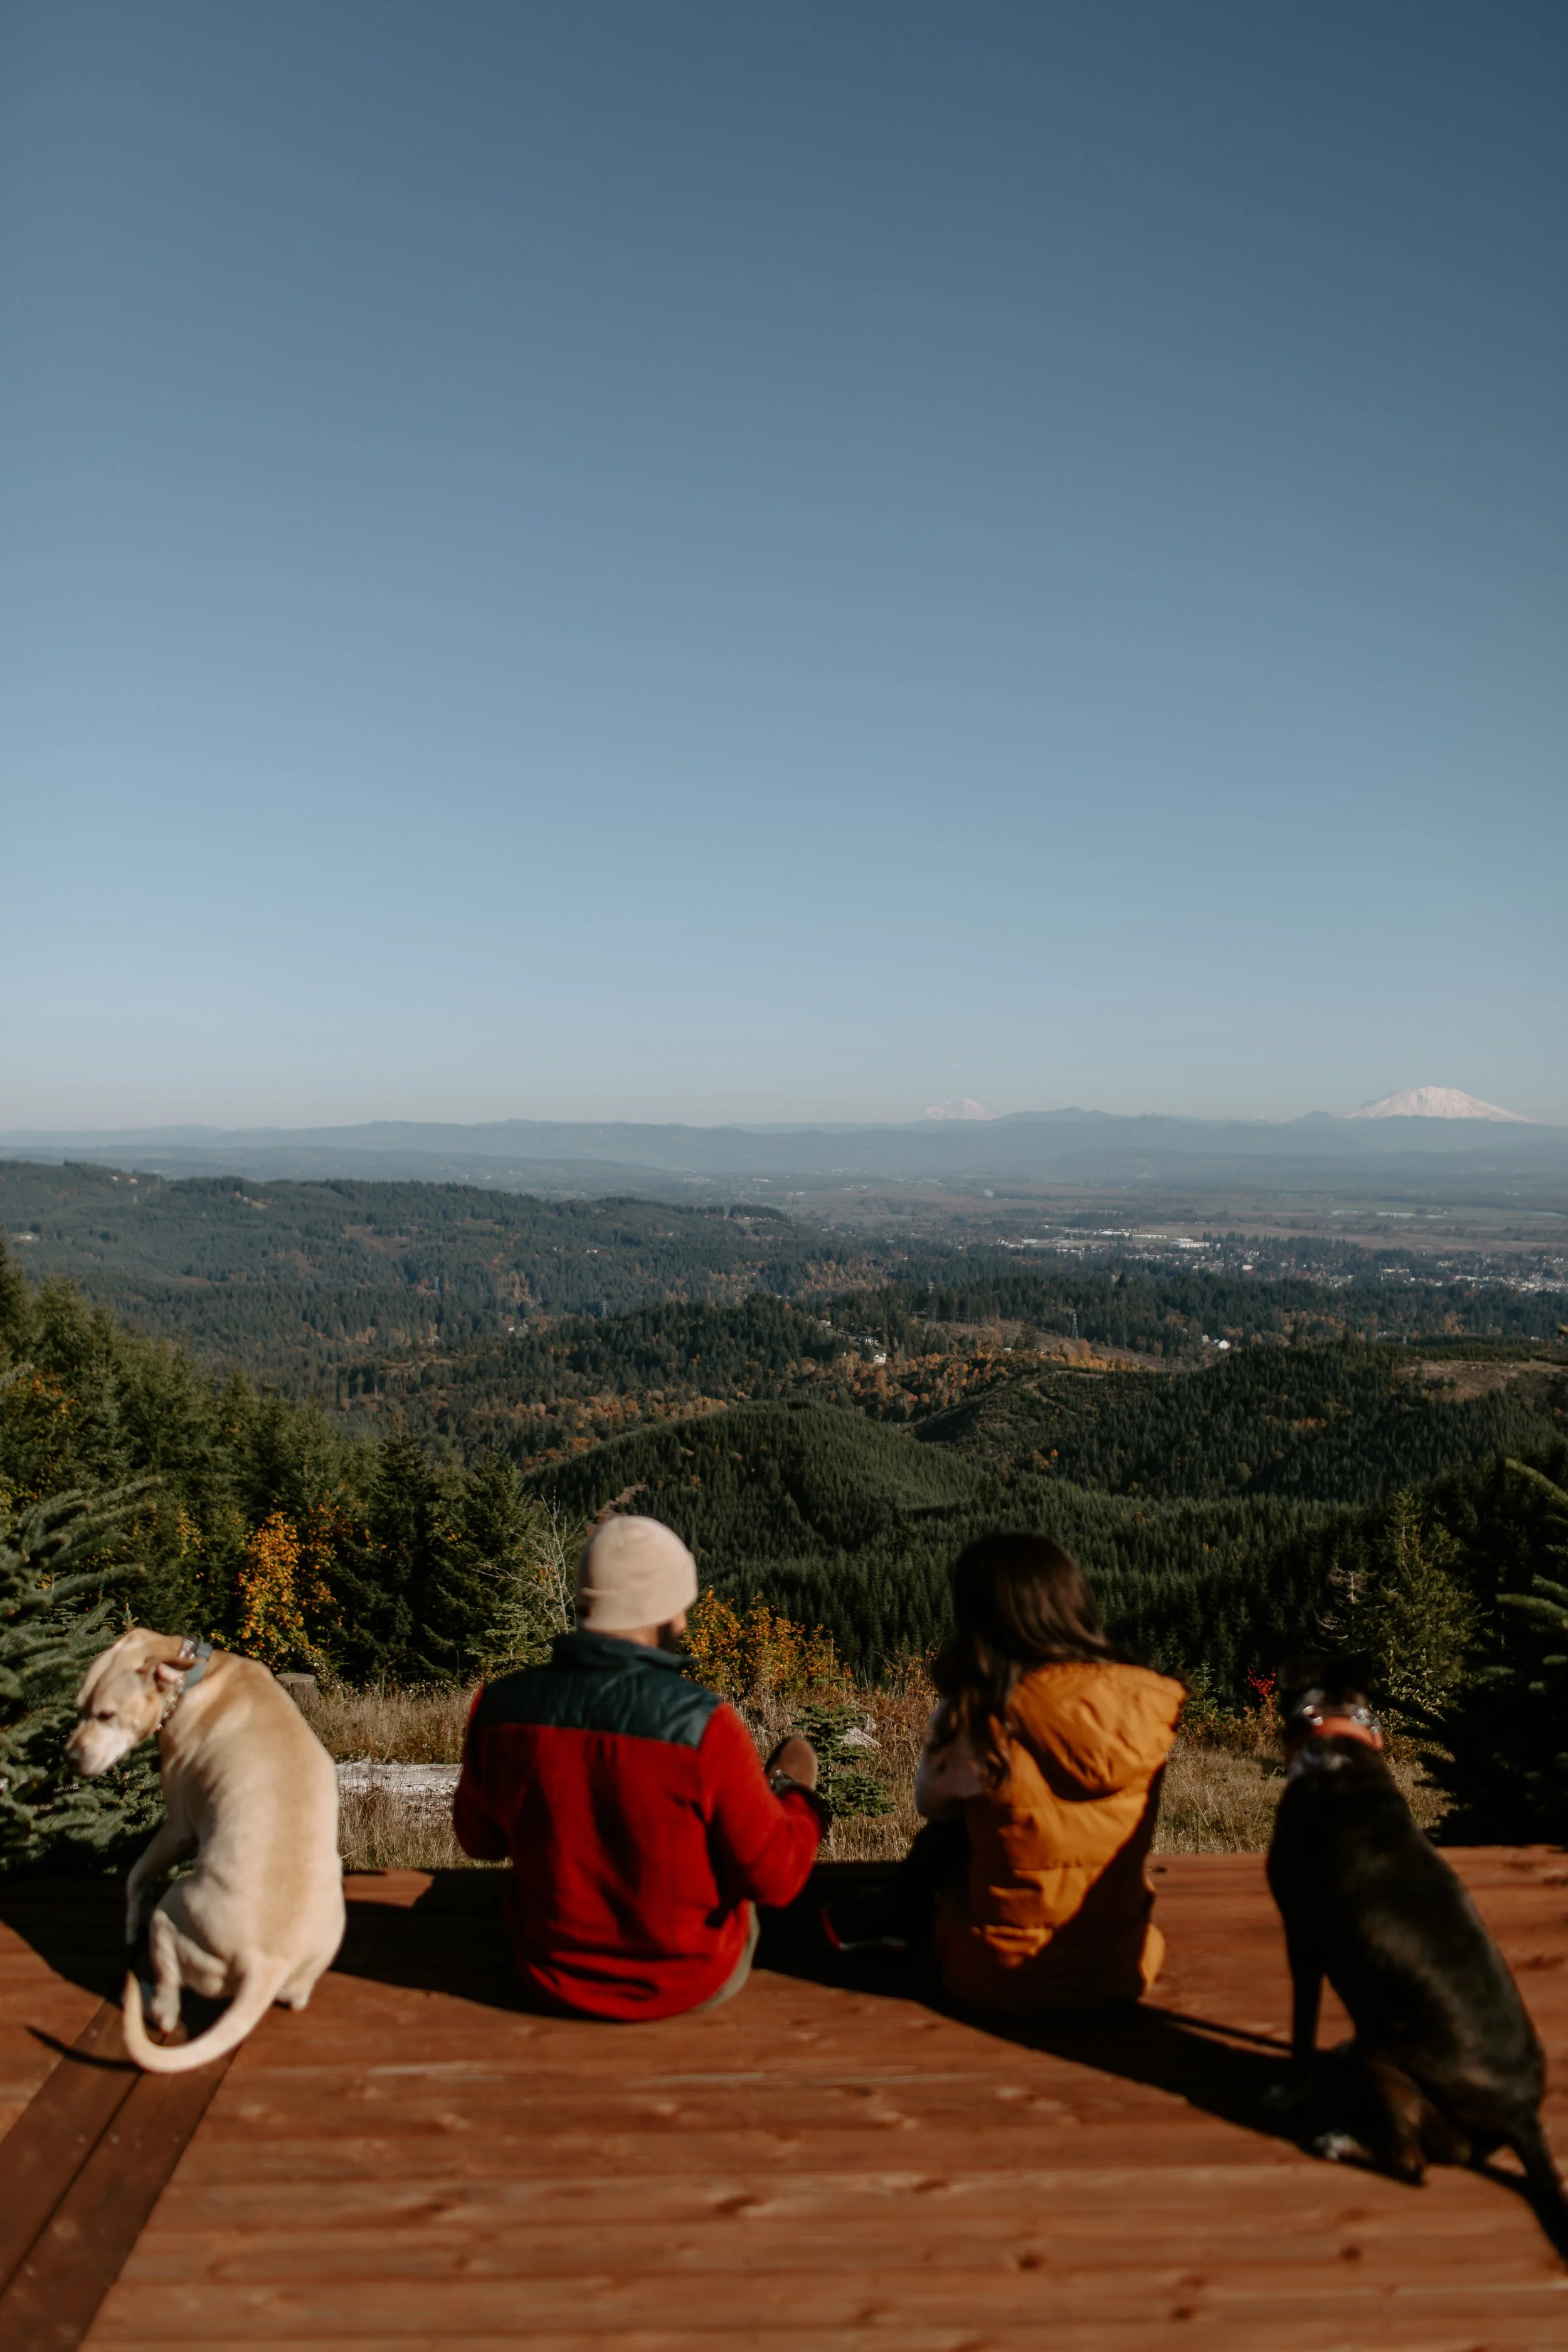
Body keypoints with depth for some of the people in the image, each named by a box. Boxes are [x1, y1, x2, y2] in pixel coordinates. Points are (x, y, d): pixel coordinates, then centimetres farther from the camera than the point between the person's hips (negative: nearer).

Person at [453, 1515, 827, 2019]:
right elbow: (776, 1878, -18)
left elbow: (478, 1839, 2)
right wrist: (797, 1790, 0)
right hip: (691, 1986, -3)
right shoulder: (703, 1725, -29)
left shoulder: (500, 1708, -17)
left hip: (555, 1977, 3)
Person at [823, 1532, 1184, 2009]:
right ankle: (891, 1918, 44)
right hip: (1122, 1971, 3)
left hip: (1002, 1979, -3)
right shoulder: (1146, 1703, -10)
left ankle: (882, 1919, 46)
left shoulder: (972, 1719, -20)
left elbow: (930, 1804, 0)